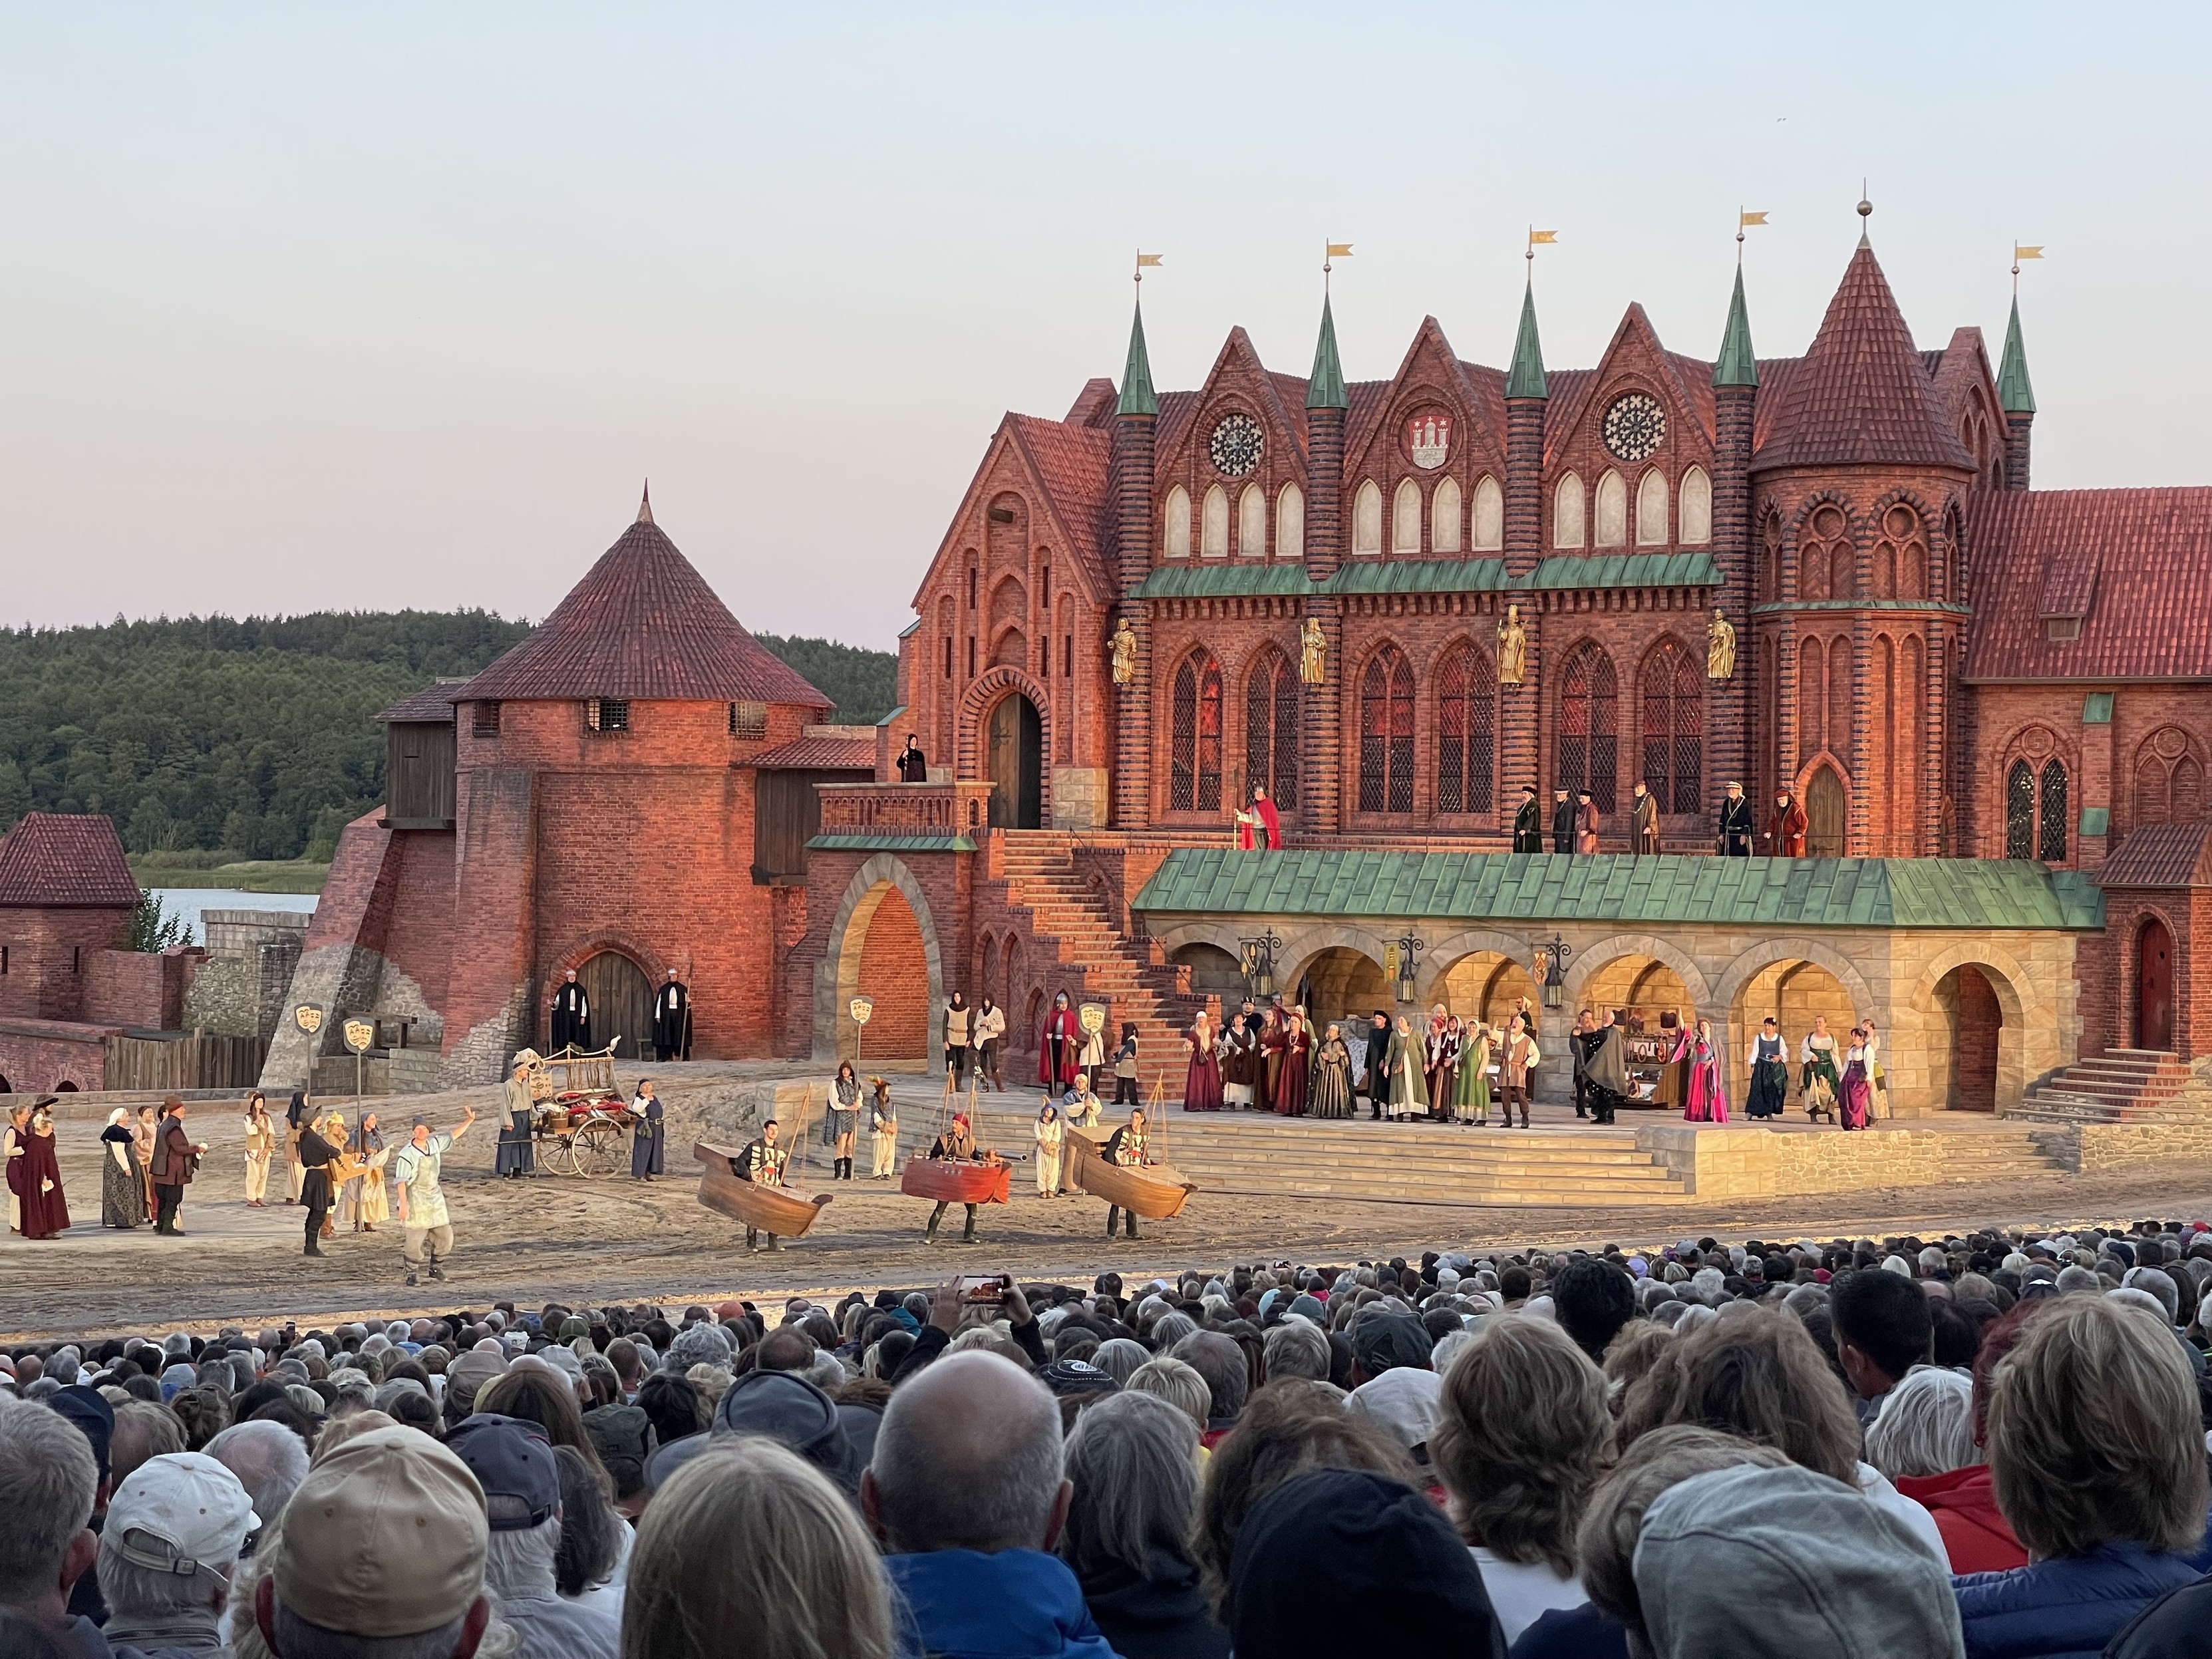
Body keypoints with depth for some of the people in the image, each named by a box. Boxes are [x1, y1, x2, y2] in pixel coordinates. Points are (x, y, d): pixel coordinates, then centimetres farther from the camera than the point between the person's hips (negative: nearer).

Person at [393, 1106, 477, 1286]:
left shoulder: (435, 1143, 3)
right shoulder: (407, 1155, -16)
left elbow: (454, 1136, 18)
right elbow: (401, 1181, -17)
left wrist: (470, 1120, 10)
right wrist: (403, 1204, -23)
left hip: (435, 1198, 6)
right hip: (415, 1201, -6)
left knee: (445, 1237, 9)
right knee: (414, 1239, -6)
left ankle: (434, 1266, 28)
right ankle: (411, 1273, 9)